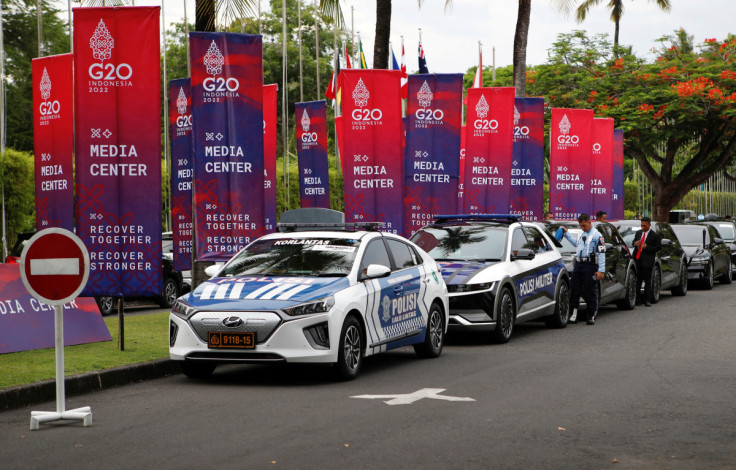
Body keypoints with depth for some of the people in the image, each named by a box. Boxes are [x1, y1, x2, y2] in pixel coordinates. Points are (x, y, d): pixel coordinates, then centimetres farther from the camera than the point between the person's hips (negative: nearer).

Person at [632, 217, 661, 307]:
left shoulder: (655, 235, -3)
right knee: (637, 280, 5)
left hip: (647, 261, -4)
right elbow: (634, 242, 22)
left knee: (647, 281, 1)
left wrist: (647, 247, -17)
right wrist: (635, 244, -2)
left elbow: (657, 248, -4)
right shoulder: (638, 233, 14)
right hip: (637, 260, 4)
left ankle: (647, 300, 6)